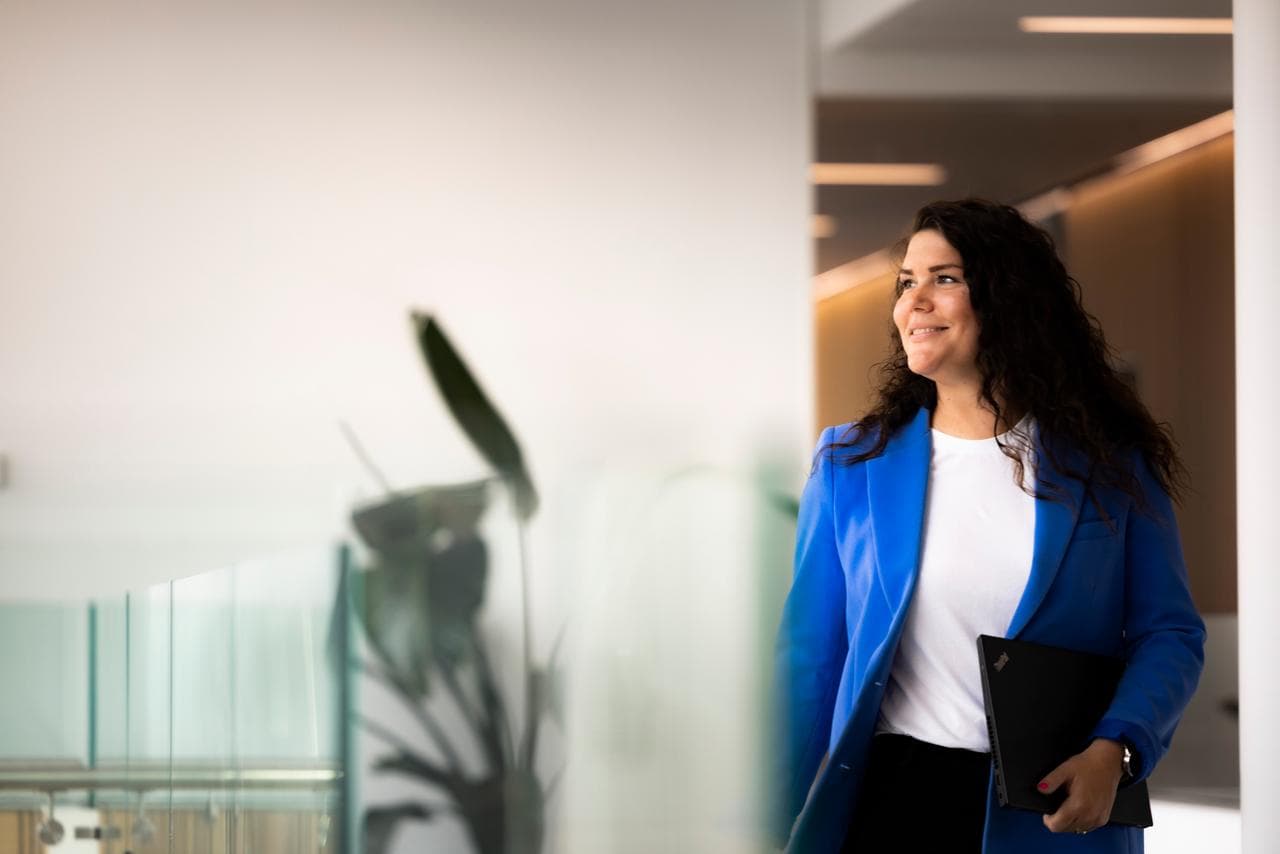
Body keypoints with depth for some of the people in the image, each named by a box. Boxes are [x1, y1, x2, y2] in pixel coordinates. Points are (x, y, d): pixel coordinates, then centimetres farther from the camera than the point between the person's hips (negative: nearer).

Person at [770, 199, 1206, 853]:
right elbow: (810, 657, 5)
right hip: (892, 797, 1)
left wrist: (1113, 751, -17)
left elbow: (1170, 633, 2)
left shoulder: (1109, 466, 2)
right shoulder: (851, 463, 5)